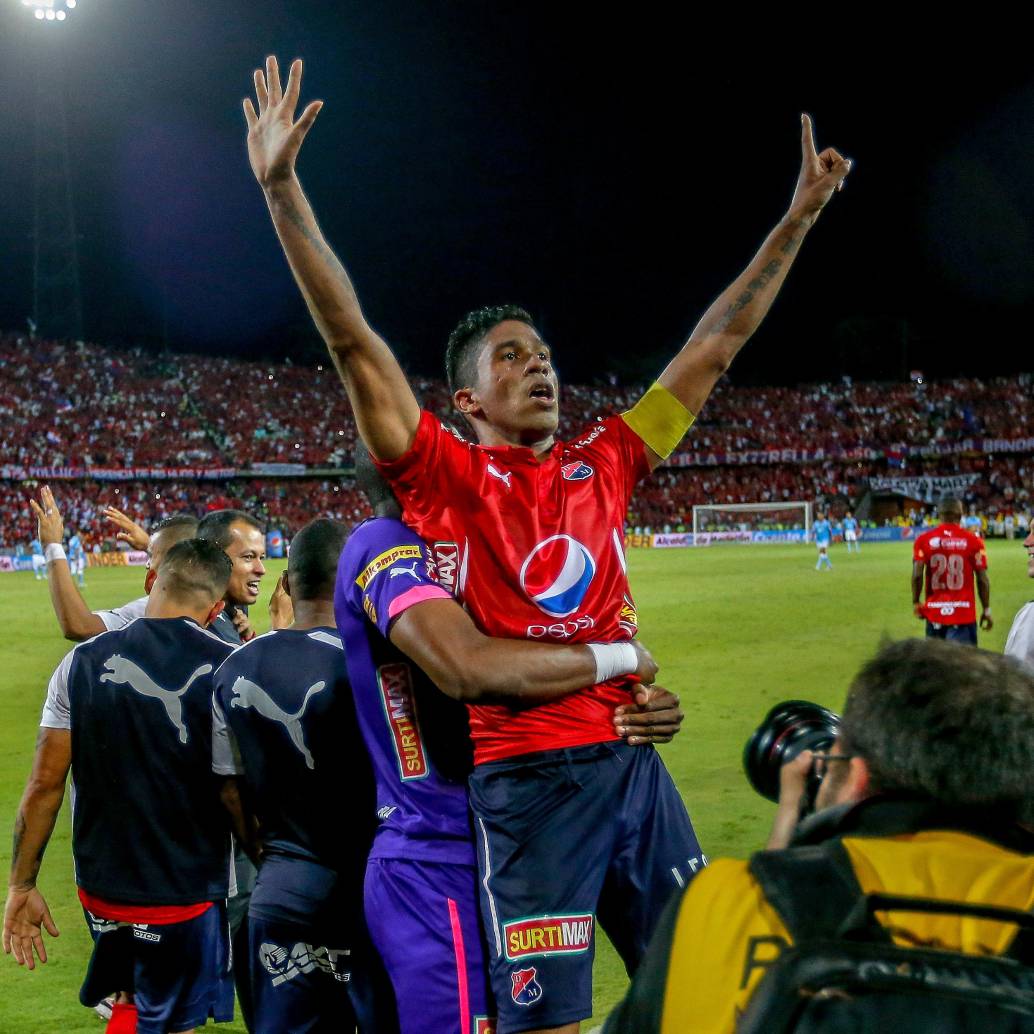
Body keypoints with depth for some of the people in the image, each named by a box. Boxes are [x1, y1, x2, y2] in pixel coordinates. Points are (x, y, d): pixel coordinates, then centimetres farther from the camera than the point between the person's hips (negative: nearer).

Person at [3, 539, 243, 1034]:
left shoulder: (83, 662, -4)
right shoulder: (228, 669, -12)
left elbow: (44, 785, -2)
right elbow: (235, 792, -13)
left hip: (101, 887, 3)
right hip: (188, 895, -3)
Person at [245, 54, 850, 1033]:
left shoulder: (601, 464, 13)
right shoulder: (445, 475, 1)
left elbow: (715, 348, 17)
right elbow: (351, 340, -8)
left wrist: (798, 217, 19)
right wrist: (282, 188, -14)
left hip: (633, 763, 5)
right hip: (527, 778, -5)